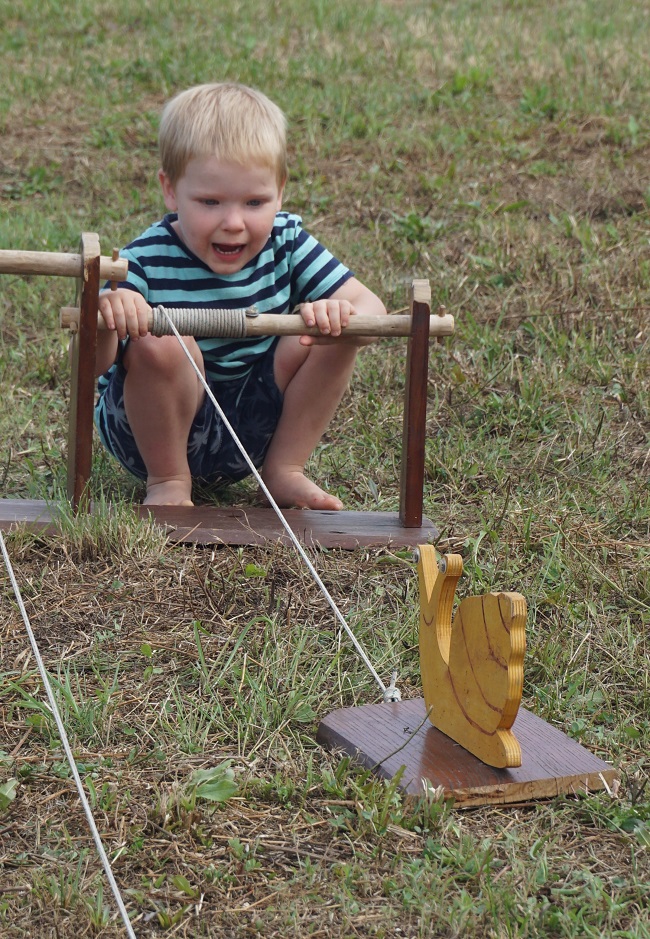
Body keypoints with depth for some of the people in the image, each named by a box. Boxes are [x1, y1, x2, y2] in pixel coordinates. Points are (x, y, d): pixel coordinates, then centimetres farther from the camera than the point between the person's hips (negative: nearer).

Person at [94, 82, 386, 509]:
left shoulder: (285, 242, -9)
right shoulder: (146, 261, -21)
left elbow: (371, 308, -13)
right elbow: (88, 367, -28)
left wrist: (343, 315, -37)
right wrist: (104, 321, -51)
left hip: (252, 430, 3)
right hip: (158, 428, -3)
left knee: (332, 330, -14)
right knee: (160, 342, -32)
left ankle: (284, 469, 0)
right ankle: (168, 481, -9)